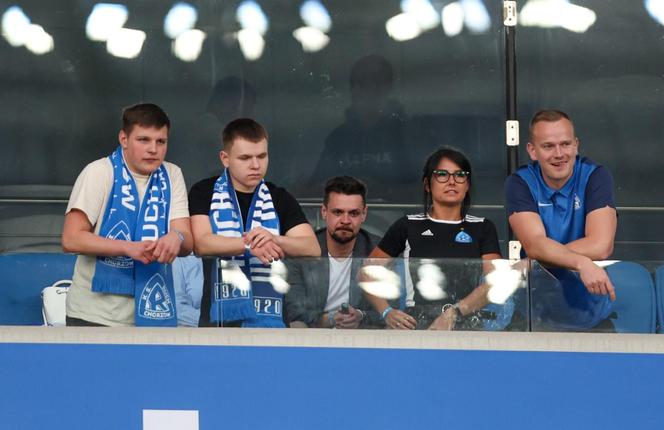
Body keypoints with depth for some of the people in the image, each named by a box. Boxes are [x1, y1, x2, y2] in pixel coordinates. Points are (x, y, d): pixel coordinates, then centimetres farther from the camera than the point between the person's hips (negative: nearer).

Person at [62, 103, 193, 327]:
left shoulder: (172, 176, 5)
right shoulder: (98, 172, -6)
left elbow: (187, 243, 0)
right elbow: (71, 239, -12)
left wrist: (176, 238, -25)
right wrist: (129, 248, -23)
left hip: (150, 314, 4)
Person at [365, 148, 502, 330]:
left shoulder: (482, 228, 15)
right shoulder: (409, 226, 14)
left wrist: (453, 313, -13)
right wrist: (386, 312, 2)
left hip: (467, 322, 1)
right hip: (417, 321, 0)